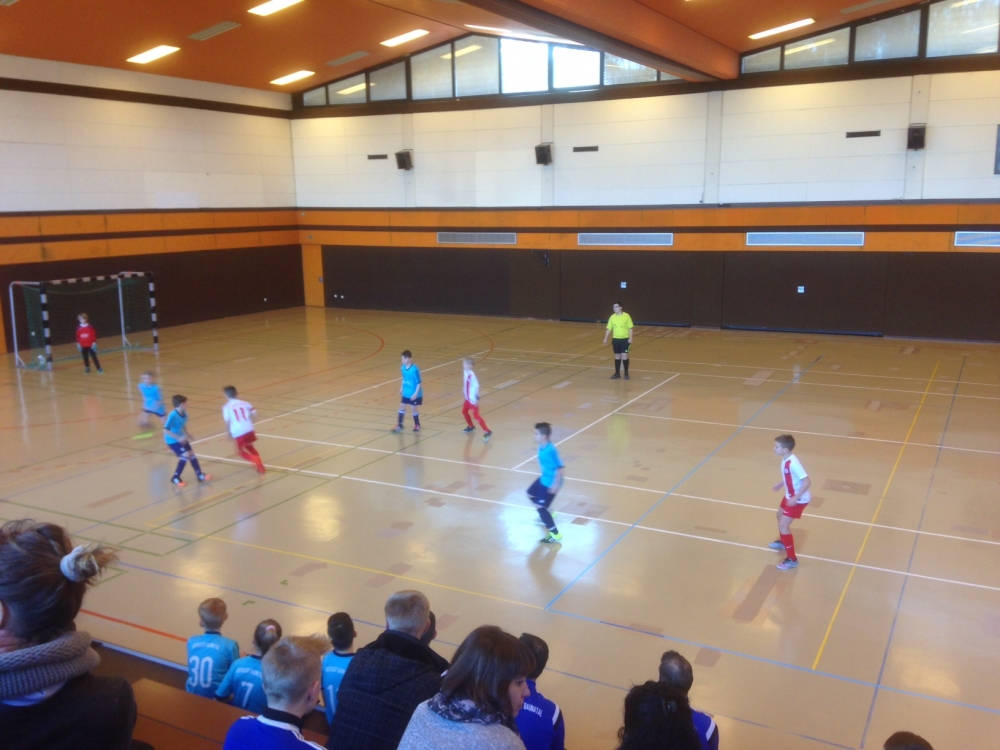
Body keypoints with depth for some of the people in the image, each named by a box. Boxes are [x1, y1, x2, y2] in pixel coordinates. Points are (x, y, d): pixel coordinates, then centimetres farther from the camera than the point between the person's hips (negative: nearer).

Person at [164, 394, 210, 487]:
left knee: (191, 454, 9)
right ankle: (175, 478, 1)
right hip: (172, 440, -8)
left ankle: (200, 475, 22)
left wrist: (187, 434, -1)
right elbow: (165, 430, -29)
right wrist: (179, 438, -32)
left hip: (181, 438, 8)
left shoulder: (184, 414, -4)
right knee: (185, 456, -15)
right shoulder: (172, 416, -28)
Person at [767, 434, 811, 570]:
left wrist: (795, 498, -34)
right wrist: (782, 483, 14)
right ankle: (782, 542, 56)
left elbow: (807, 481, -33)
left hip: (798, 499, -10)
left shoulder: (793, 463, -32)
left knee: (783, 525, -10)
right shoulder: (786, 459, -4)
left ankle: (792, 559, 1)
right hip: (790, 496, 10)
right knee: (780, 515, 30)